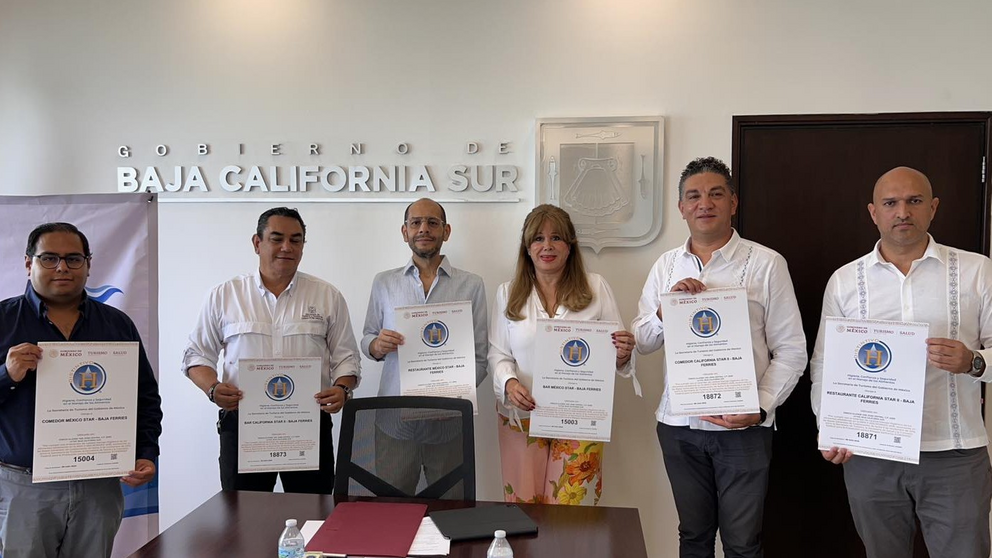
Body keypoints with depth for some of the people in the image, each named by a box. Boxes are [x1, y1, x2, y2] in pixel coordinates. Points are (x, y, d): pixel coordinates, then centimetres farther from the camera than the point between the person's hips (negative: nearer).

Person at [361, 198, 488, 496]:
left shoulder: (471, 285, 1)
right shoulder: (384, 282, 7)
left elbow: (480, 355, 0)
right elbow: (367, 341, 11)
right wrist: (377, 345, -12)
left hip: (448, 422, -1)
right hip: (394, 419, 1)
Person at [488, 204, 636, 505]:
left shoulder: (596, 287, 4)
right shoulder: (508, 293, 7)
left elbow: (616, 350, 6)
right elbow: (497, 353, 7)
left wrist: (622, 355, -17)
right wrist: (509, 383, -12)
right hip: (522, 416, 1)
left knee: (572, 509, 0)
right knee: (522, 510, 6)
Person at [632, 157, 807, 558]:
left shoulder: (766, 264, -4)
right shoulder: (666, 267, 7)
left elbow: (791, 350, -4)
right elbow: (642, 342, 7)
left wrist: (760, 407, -16)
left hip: (743, 428, -3)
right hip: (679, 424, 3)